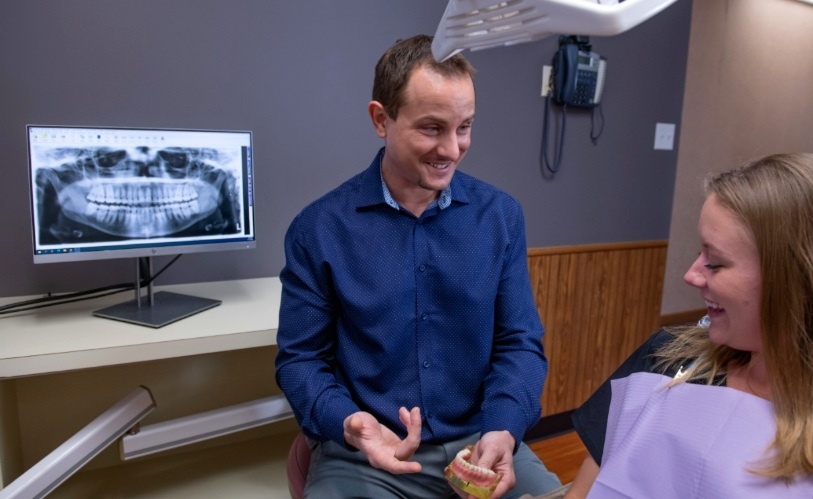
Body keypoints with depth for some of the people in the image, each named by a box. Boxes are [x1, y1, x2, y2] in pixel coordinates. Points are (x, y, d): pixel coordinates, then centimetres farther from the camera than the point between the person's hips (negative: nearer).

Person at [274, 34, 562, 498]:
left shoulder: (501, 216, -1)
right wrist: (347, 424, -21)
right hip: (363, 454, -1)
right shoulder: (319, 229, -6)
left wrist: (502, 431, -16)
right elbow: (301, 357, -2)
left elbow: (520, 342, 1)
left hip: (478, 442, 2)